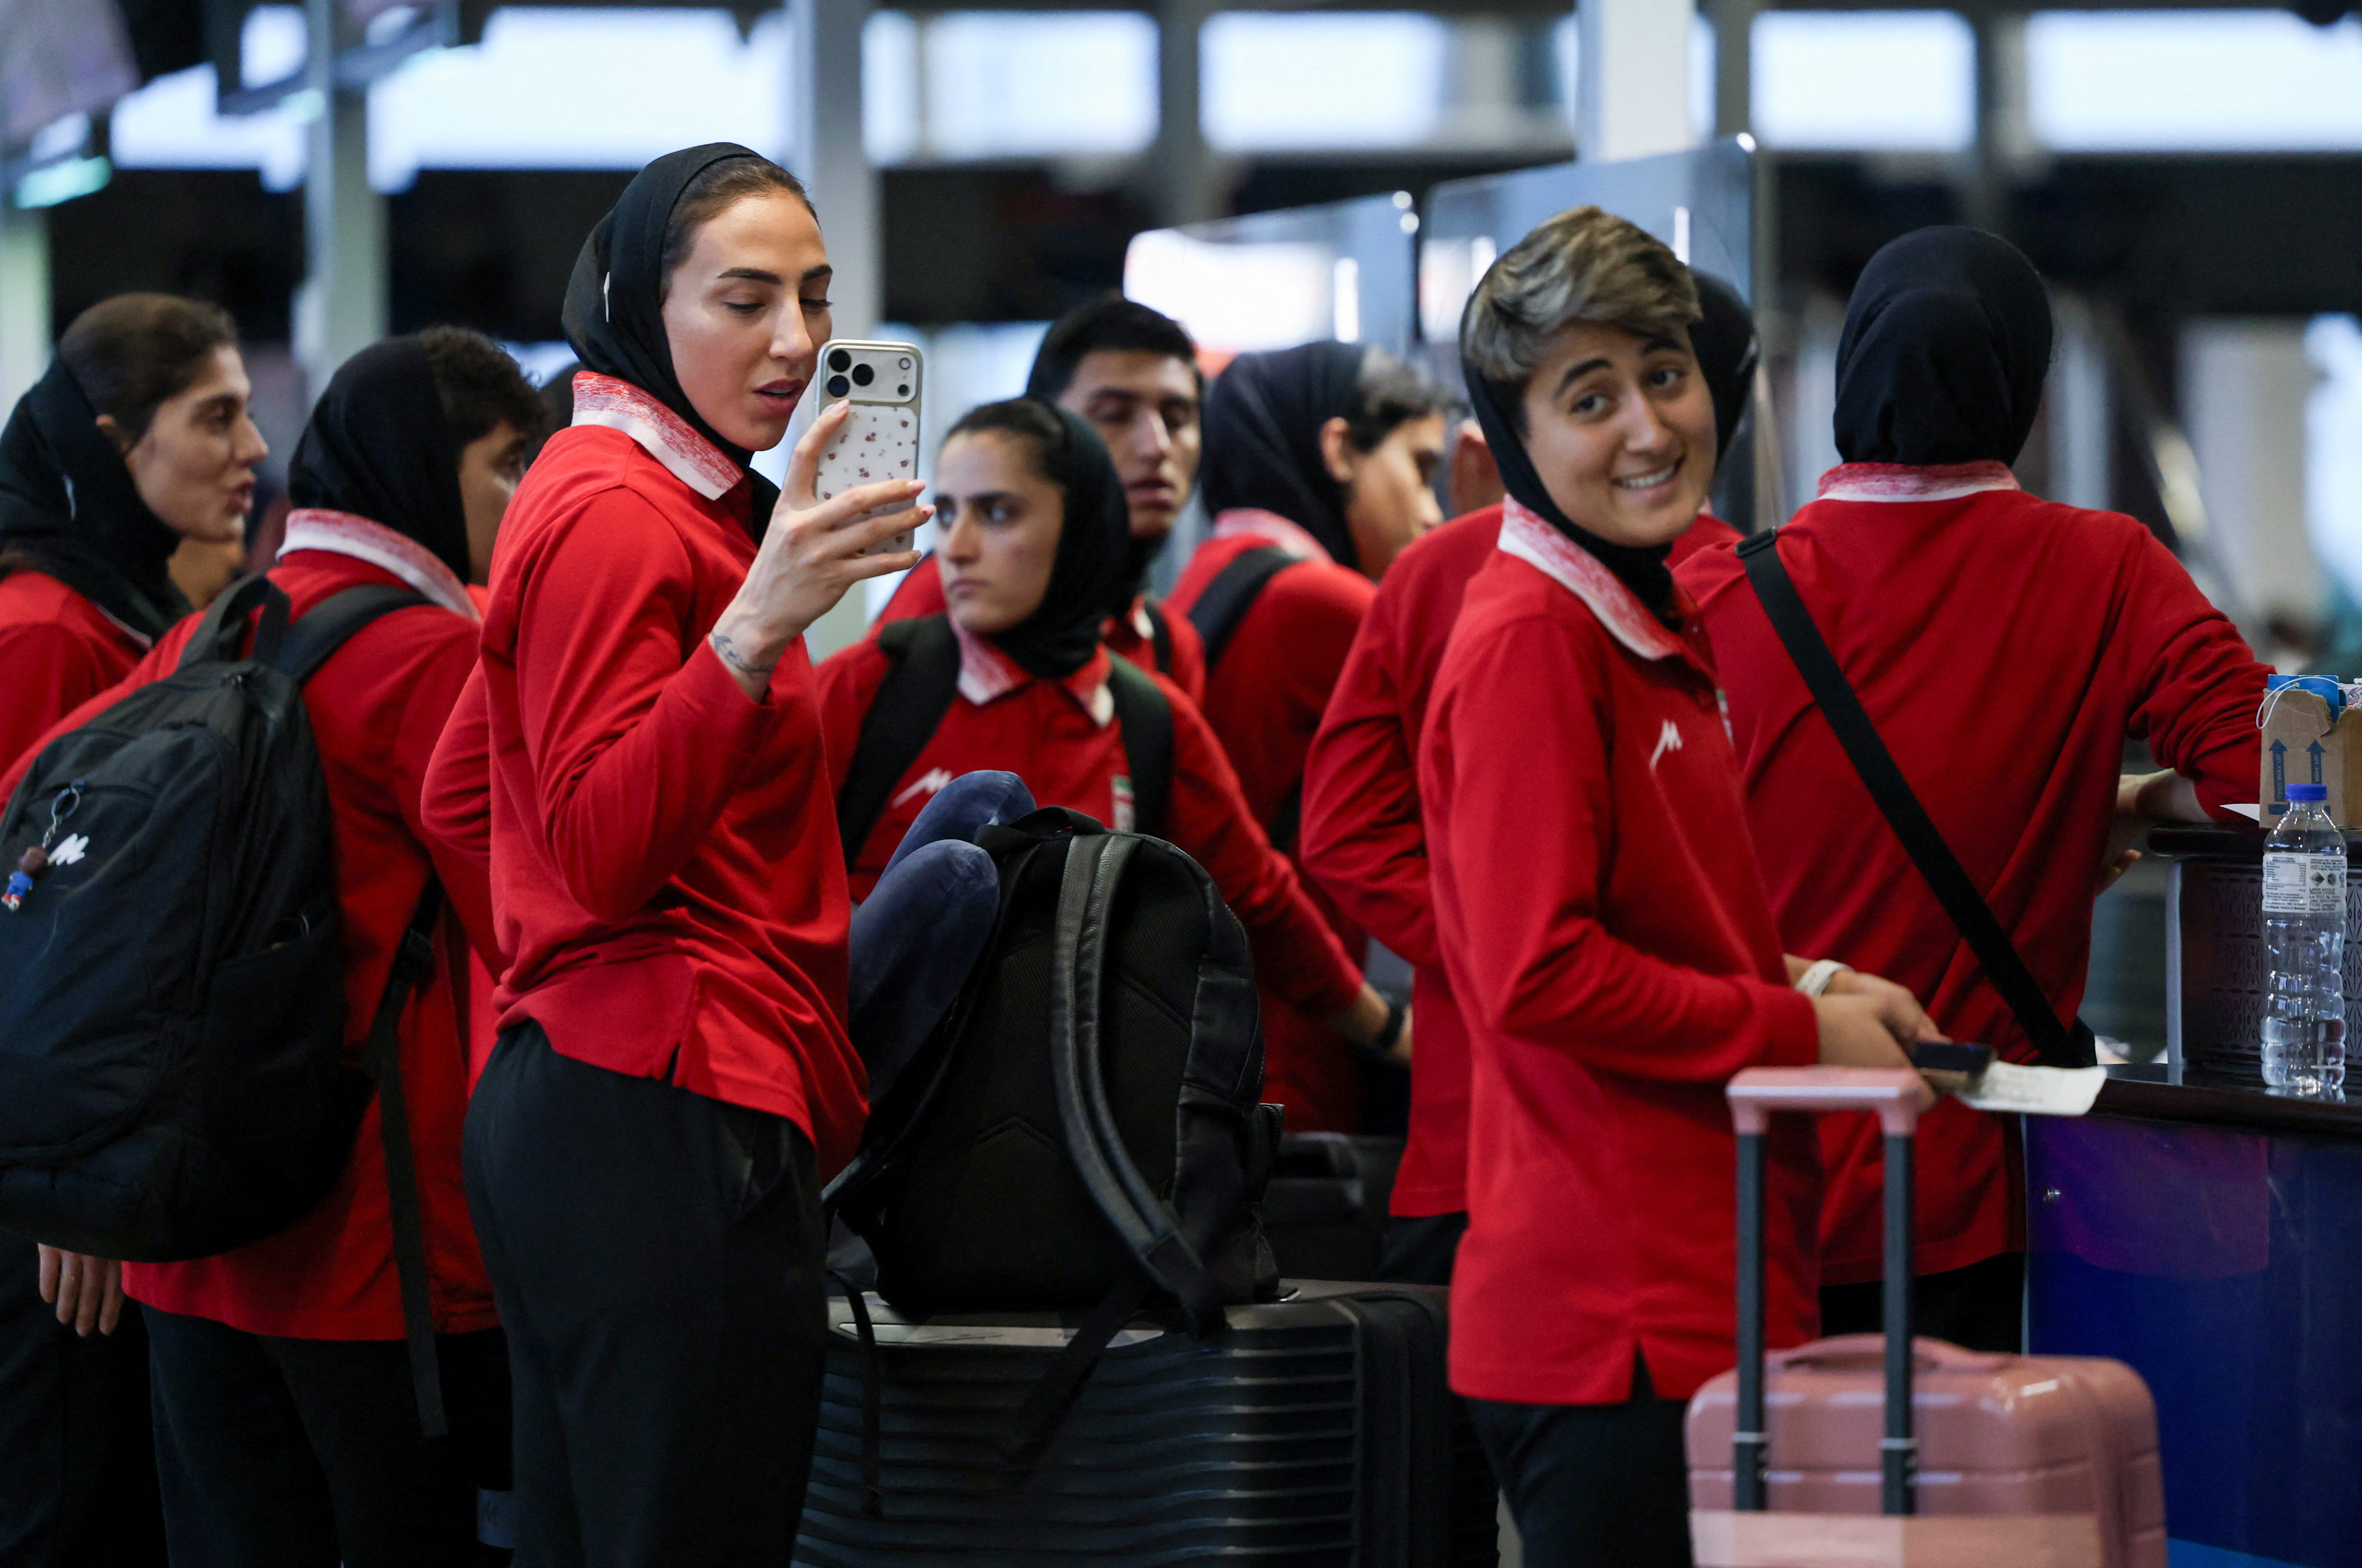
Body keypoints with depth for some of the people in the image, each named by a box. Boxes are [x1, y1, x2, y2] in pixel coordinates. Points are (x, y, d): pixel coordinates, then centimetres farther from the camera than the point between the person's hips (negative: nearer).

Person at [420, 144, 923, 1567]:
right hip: (677, 1116, -11)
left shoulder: (657, 495, 20)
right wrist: (755, 629, -28)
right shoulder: (623, 514, -11)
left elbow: (461, 797, 25)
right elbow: (599, 852, -19)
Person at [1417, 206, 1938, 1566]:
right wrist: (1801, 1034, -11)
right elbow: (1538, 976, -21)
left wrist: (1808, 984, 9)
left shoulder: (1651, 623, 17)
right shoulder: (1529, 639, -14)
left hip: (1702, 1291, 10)